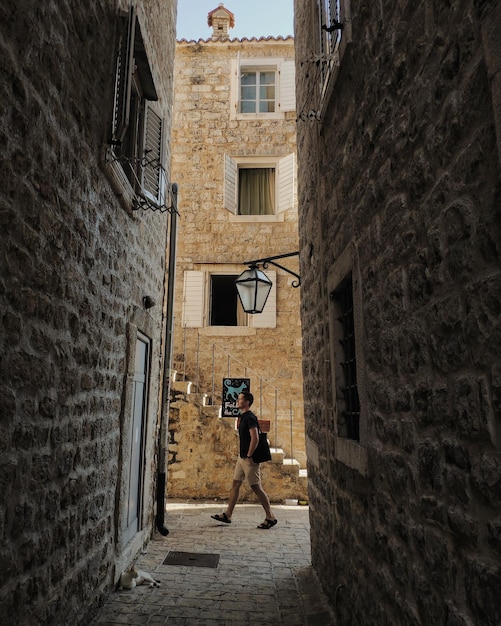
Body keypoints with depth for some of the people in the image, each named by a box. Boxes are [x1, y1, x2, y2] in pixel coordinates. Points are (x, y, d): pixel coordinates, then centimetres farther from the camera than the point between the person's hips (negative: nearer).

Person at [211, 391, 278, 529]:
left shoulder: (250, 418, -18)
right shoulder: (243, 417, 13)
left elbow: (255, 438, -25)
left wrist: (249, 456, -20)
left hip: (249, 459, -10)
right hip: (242, 457, 10)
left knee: (256, 487, -3)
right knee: (235, 484, 13)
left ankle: (270, 518, 6)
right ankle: (227, 515, 21)